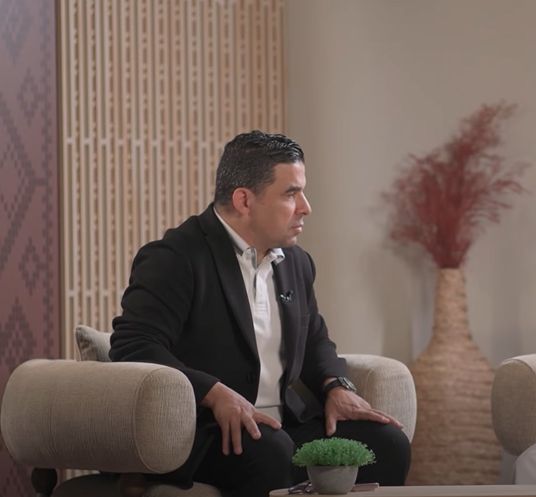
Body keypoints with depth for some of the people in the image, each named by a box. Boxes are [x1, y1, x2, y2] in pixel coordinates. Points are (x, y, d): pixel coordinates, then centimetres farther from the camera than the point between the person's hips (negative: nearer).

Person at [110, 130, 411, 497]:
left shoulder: (296, 263, 14)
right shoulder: (175, 259, -11)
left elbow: (314, 341, 28)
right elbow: (133, 347, -21)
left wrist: (336, 386, 4)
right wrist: (217, 394, -32)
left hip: (282, 425, 8)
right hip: (203, 432, -7)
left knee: (386, 443, -10)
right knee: (271, 452, -36)